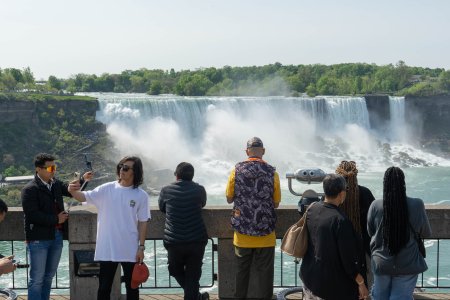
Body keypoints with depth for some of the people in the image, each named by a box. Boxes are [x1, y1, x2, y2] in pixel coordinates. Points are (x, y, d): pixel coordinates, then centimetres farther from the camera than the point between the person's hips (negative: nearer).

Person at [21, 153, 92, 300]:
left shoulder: (56, 184, 9)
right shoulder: (29, 189, -13)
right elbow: (32, 215, -19)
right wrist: (56, 219, -13)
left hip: (56, 237, 7)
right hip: (38, 239, -7)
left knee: (48, 277, 17)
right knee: (37, 279, -1)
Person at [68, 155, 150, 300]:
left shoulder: (141, 195, -3)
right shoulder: (107, 189, -1)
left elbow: (143, 223, 0)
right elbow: (85, 197, -9)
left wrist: (141, 247, -4)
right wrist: (73, 191, -31)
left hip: (130, 250, 0)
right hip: (107, 249, 1)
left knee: (132, 287, 12)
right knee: (104, 287, 9)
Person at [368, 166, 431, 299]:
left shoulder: (375, 206, -13)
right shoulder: (416, 205, -17)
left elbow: (370, 232, 2)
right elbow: (426, 233, -3)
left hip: (381, 262, 2)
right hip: (407, 264, -1)